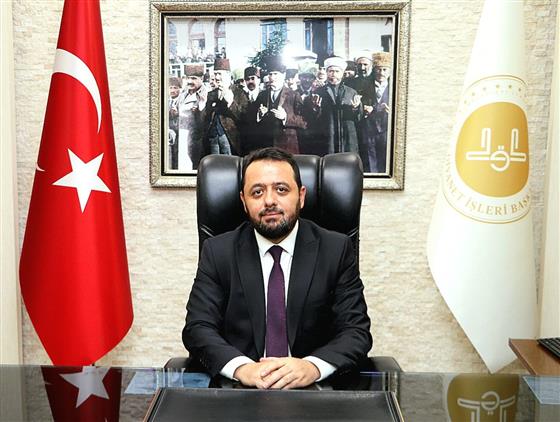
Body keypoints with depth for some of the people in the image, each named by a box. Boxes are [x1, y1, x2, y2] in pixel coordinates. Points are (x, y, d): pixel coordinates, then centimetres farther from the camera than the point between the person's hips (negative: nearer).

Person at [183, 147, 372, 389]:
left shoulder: (337, 250, -1)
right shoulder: (218, 252, 2)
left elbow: (356, 331, -5)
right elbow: (197, 327, -5)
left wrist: (312, 367, -24)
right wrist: (242, 368, -24)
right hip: (237, 388, 0)